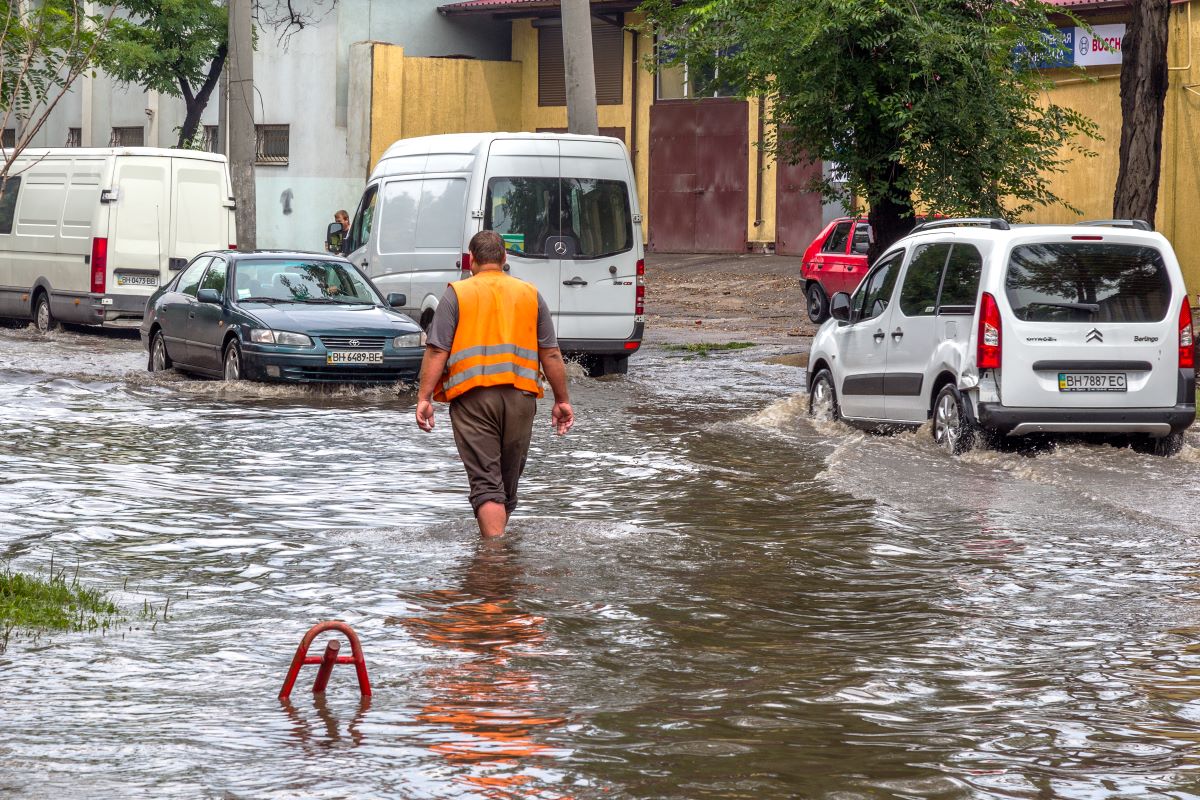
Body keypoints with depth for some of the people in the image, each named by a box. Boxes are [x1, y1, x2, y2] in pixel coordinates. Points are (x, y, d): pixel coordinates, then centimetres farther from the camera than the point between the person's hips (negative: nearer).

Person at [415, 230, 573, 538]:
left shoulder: (457, 294, 1)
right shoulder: (530, 294, 9)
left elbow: (437, 351, -6)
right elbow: (551, 354, 7)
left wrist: (424, 398, -5)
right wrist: (562, 400, 13)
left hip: (472, 397, -3)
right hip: (520, 397, 3)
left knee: (486, 483, -6)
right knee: (508, 483, 16)